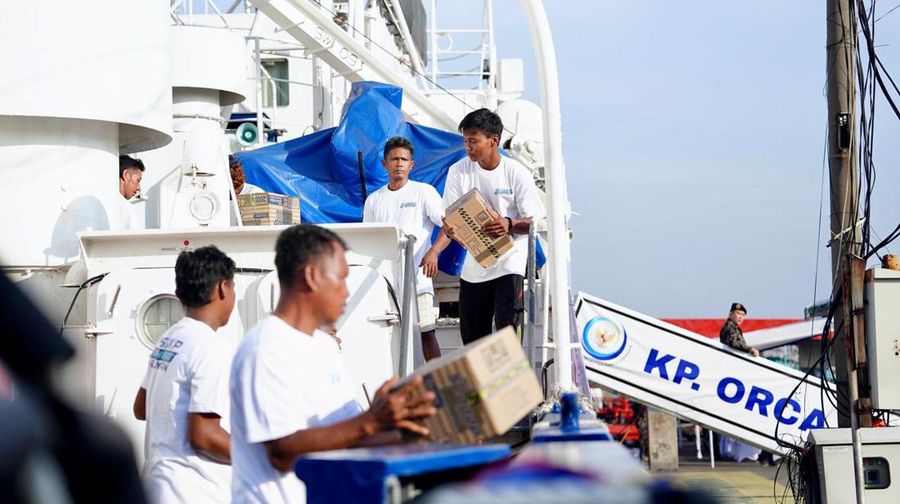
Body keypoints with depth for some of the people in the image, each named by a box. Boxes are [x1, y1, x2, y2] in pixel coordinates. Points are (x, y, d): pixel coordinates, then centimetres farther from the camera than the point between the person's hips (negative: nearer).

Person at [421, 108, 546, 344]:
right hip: (474, 266, 4)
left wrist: (509, 225, -29)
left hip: (510, 261, -4)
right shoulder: (459, 171, 0)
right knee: (472, 333, 7)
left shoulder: (516, 173, -8)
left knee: (506, 327, -17)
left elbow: (534, 222, -6)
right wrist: (435, 250, -20)